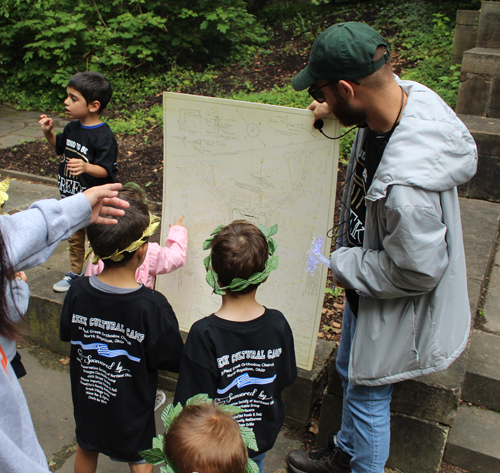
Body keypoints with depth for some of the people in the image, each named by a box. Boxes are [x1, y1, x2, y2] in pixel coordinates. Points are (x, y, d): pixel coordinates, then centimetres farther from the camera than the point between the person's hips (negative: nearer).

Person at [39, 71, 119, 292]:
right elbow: (60, 146, 20)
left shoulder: (103, 136, -22)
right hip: (71, 197, 8)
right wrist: (48, 132, 3)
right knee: (74, 238, 23)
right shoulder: (72, 128, 2)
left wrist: (86, 167, -44)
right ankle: (76, 272, 42)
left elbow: (105, 169, -26)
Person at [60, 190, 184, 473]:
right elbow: (176, 361, -21)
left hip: (86, 399, 4)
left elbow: (67, 335, 0)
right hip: (131, 410, -4)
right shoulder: (152, 306, -33)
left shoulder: (78, 292, -20)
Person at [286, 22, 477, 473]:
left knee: (368, 395, 16)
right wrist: (336, 112, -2)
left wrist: (344, 264, -16)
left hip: (395, 308, -9)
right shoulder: (408, 93, -16)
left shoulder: (405, 185, -43)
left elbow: (417, 271, -29)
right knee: (350, 372, 29)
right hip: (365, 288, 10)